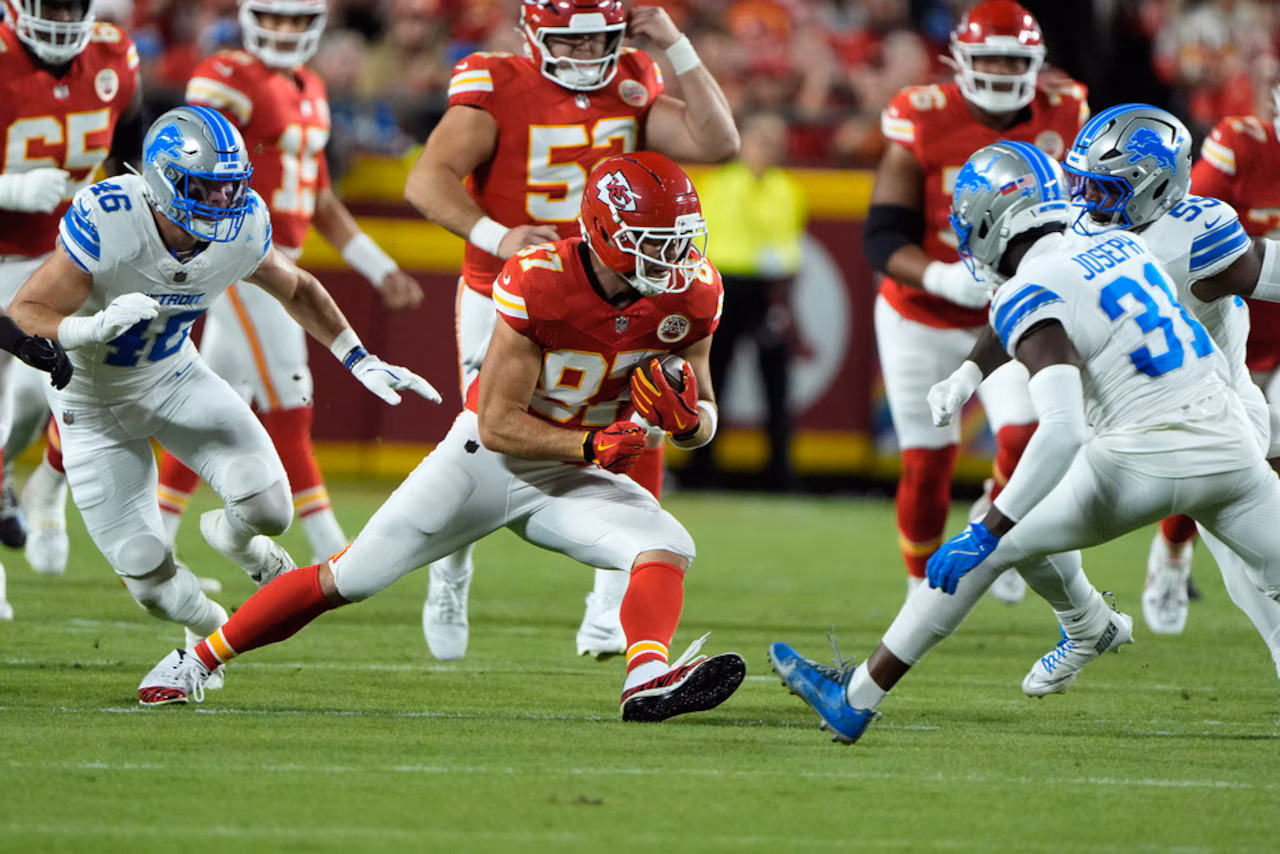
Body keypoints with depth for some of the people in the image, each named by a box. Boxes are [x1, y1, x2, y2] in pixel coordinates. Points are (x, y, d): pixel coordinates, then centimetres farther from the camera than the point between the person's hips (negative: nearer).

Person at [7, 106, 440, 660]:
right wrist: (95, 327, -51)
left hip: (174, 376, 4)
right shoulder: (105, 224, -35)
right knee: (147, 573, -6)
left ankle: (233, 538, 28)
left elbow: (297, 289, 4)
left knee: (268, 507, -12)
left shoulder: (241, 230, -19)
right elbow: (21, 318, -33)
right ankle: (208, 627, 30)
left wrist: (361, 362, -2)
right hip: (94, 400, -4)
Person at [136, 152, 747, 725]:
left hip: (570, 477, 4)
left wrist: (686, 419, -25)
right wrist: (590, 446, -34)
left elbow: (704, 425, -1)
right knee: (349, 579, 0)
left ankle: (647, 680, -48)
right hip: (488, 455, -4)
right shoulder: (537, 282, -26)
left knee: (668, 550, -24)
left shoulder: (688, 294, -13)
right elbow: (498, 423, -23)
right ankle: (200, 658, 17)